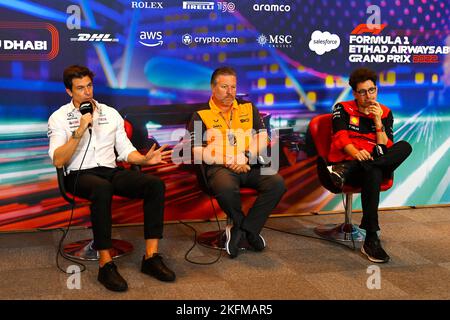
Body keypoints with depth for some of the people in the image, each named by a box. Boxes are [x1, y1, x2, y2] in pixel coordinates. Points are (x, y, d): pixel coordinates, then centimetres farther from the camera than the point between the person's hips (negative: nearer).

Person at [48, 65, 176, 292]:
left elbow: (125, 150, 14)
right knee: (102, 188, -41)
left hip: (111, 171, 4)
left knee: (156, 184, -22)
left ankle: (151, 256, -22)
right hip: (79, 175, -4)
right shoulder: (59, 118, 5)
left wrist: (144, 159, -7)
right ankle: (105, 264, -34)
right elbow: (58, 161, -7)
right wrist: (79, 132, -16)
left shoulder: (110, 113, 17)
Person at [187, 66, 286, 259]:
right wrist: (229, 161, -11)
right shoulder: (201, 116, 8)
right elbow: (198, 152, -2)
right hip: (220, 168, -3)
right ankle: (249, 230, -8)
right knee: (226, 188, -37)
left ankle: (241, 229, -13)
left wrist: (245, 157, -8)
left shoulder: (249, 109, 19)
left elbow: (262, 140, 11)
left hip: (250, 167, 4)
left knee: (277, 183, -25)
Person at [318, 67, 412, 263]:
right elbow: (341, 137, -10)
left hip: (374, 165, 4)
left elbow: (386, 149, 3)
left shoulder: (385, 113, 16)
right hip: (344, 163, -4)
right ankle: (371, 240, -45)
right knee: (373, 173, -40)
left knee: (404, 147, -28)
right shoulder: (342, 109, 9)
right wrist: (355, 153, -31)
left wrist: (378, 121, -7)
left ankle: (344, 171, -42)